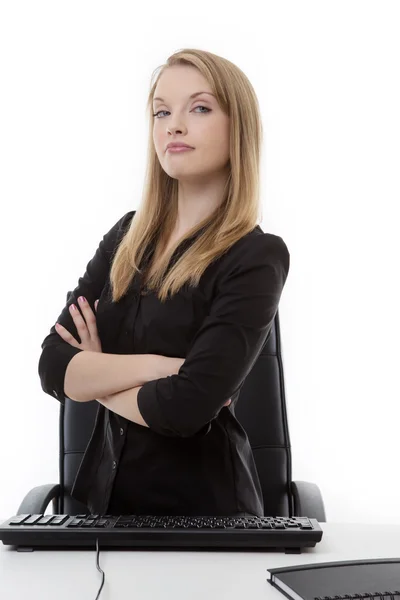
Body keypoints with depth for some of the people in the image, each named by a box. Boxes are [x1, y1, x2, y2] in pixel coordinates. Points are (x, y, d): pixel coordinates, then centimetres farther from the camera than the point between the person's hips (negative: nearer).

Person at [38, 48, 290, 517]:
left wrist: (96, 378, -7)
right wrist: (158, 365, -17)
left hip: (203, 507, -3)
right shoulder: (127, 236, 4)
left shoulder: (256, 259, -12)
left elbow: (185, 407, -22)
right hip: (105, 495, 4)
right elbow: (52, 366, -4)